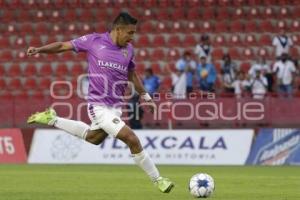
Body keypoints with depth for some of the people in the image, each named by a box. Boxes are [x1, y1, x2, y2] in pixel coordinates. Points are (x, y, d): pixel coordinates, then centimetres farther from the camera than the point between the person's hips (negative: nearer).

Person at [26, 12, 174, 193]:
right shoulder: (94, 41, -7)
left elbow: (132, 75, 23)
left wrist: (146, 97, 23)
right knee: (132, 140, -16)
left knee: (93, 137, 27)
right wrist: (39, 49, -9)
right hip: (99, 106, -7)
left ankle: (52, 120, 41)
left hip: (115, 106, 7)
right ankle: (157, 180, -2)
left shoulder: (128, 49, 7)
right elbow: (63, 46, 2)